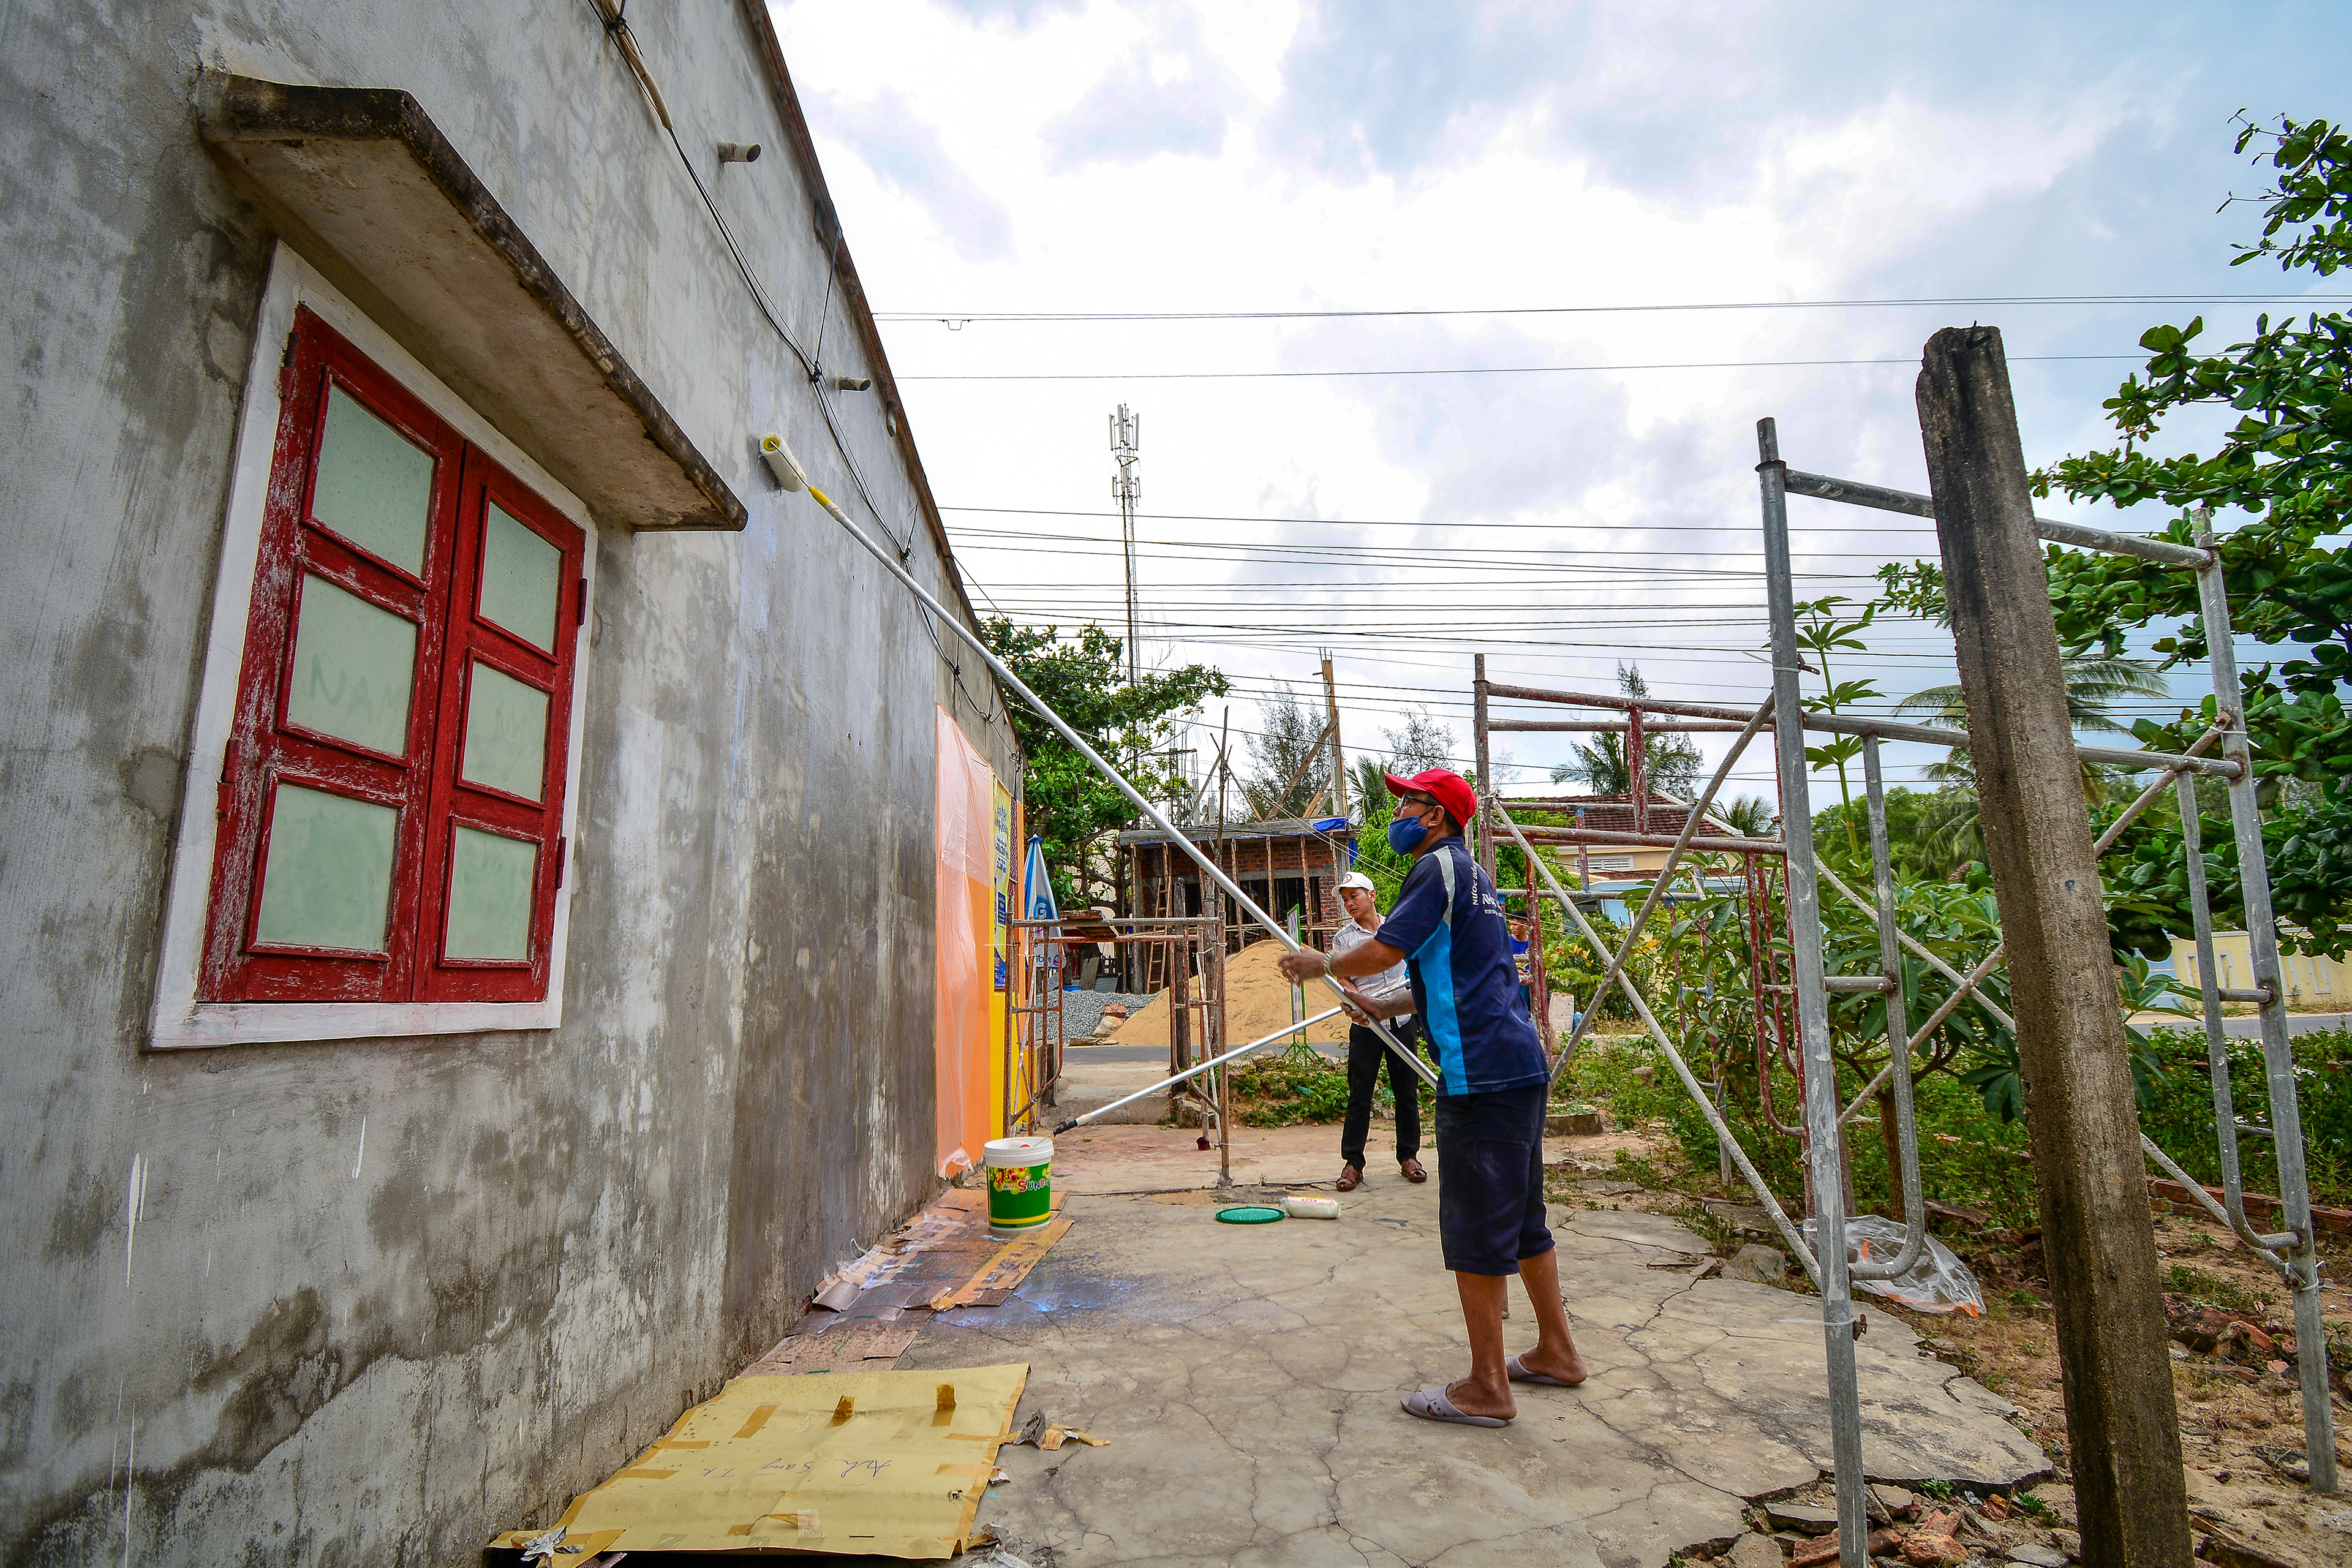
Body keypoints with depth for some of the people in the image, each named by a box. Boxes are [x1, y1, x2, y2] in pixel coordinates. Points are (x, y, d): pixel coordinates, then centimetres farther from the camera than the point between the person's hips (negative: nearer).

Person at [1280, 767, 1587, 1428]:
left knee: (1475, 1228, -2)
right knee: (1522, 1218, 19)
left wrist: (1320, 965, 1)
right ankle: (1556, 1351, 31)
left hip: (1481, 1071, -10)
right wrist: (1382, 1007, 30)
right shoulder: (1474, 875, 21)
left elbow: (1384, 951, -16)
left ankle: (1486, 1387, 6)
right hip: (1520, 1062, 10)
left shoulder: (1439, 866, -8)